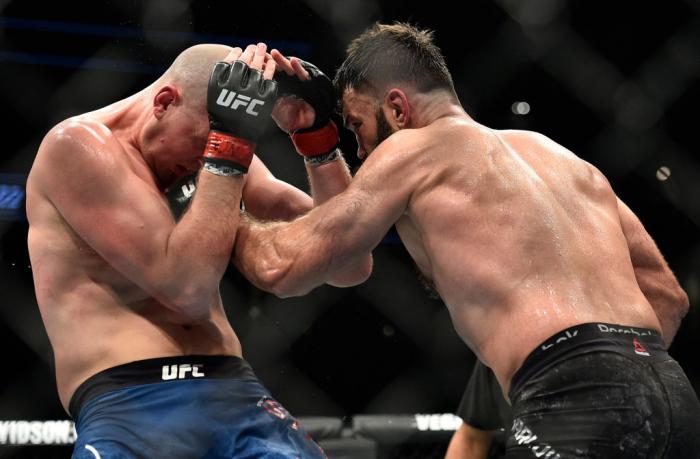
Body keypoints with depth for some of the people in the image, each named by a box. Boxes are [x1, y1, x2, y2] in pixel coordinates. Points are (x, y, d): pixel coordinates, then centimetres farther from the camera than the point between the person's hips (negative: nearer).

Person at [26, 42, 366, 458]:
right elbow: (187, 287, -13)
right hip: (131, 408, -4)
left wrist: (319, 135, 4)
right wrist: (231, 143, -12)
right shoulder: (77, 145, -4)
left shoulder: (224, 158, 15)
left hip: (240, 397, 4)